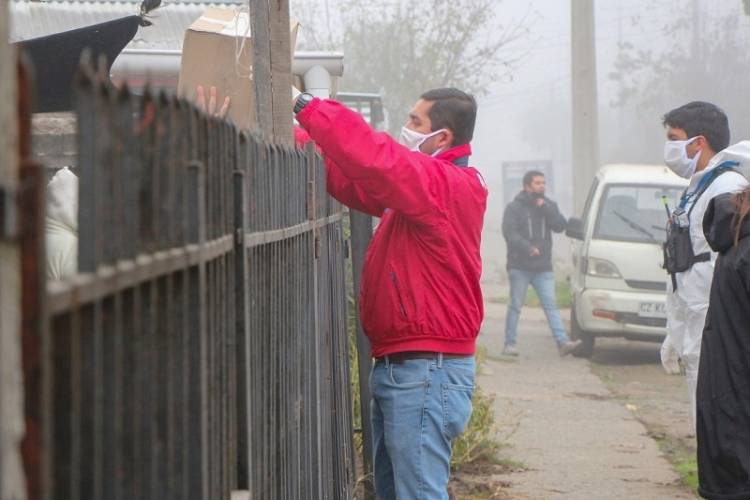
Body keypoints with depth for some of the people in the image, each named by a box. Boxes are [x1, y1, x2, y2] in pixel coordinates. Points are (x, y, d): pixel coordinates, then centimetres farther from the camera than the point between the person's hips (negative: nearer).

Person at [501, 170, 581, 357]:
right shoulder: (514, 207, -1)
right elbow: (509, 232, -12)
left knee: (551, 305, -4)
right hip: (520, 267, -3)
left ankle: (563, 342, -11)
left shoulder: (549, 206, 13)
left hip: (543, 267, 3)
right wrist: (527, 247, -25)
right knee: (515, 306, 2)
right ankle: (510, 344, 8)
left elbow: (560, 226, -2)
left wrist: (546, 208, -11)